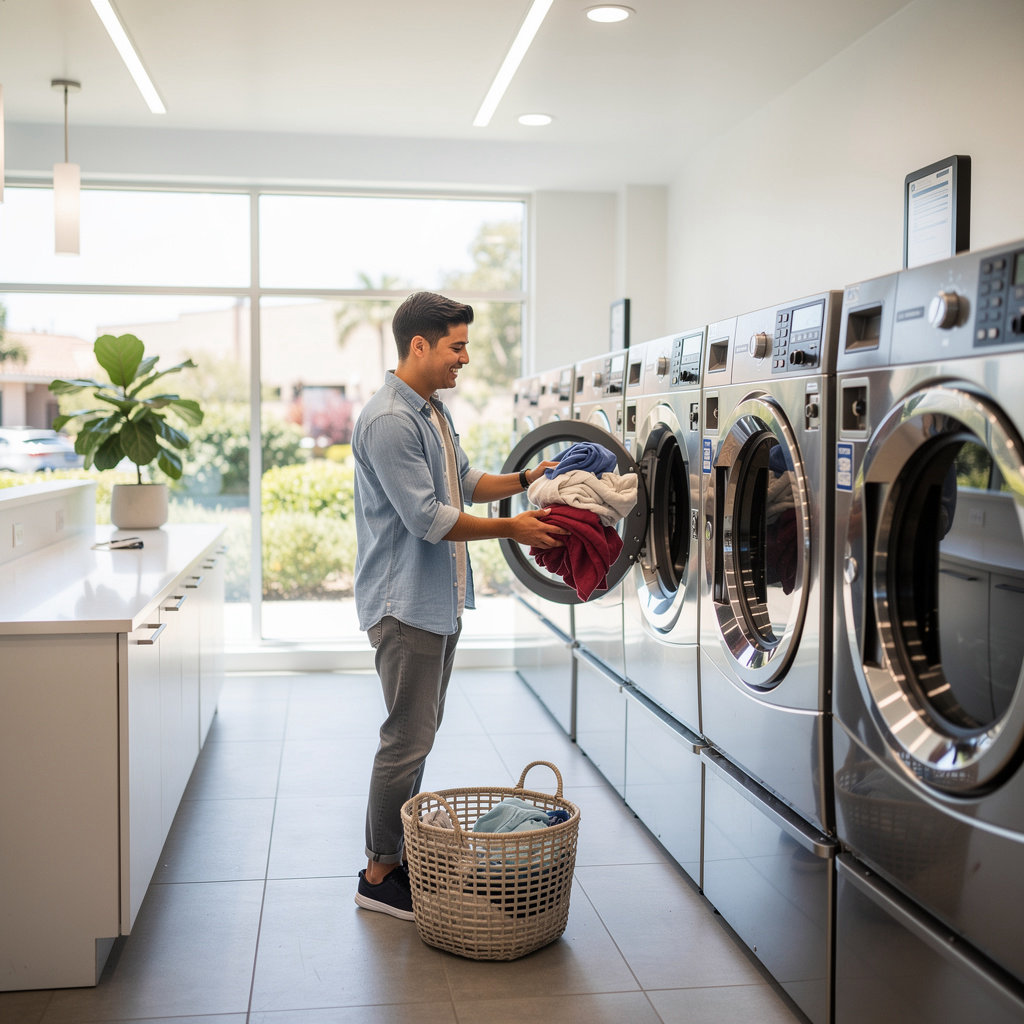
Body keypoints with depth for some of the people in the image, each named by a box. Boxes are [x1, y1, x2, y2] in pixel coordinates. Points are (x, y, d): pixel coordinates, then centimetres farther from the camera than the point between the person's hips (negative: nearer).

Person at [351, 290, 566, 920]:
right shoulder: (388, 421, -19)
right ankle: (380, 875, 9)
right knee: (407, 739, -4)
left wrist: (526, 480, 10)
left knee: (422, 733, 16)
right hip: (406, 602, -10)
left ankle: (403, 848, 28)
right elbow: (428, 519, -22)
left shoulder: (436, 412, 13)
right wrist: (512, 529, -16)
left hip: (441, 599, 10)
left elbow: (466, 482, 24)